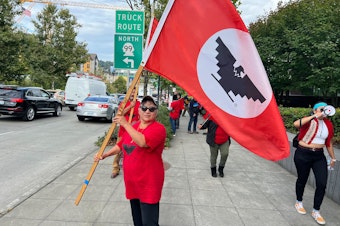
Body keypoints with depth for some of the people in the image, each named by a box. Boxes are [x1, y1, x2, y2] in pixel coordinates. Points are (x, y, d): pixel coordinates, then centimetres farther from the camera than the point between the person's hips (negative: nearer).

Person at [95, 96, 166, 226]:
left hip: (149, 183, -7)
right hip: (132, 182, 8)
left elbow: (143, 142, -34)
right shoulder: (133, 127, 10)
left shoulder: (158, 128, -16)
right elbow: (121, 145, 21)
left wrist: (125, 124, -29)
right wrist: (104, 155, 11)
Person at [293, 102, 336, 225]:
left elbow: (329, 143, 14)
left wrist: (333, 158, 19)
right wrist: (314, 116, -33)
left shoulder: (328, 124, 3)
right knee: (302, 180, 13)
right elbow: (296, 124, -37)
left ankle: (316, 211, 17)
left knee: (322, 184, -1)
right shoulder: (309, 120, -13)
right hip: (303, 155, -4)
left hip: (319, 156, 5)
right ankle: (299, 202, 38)